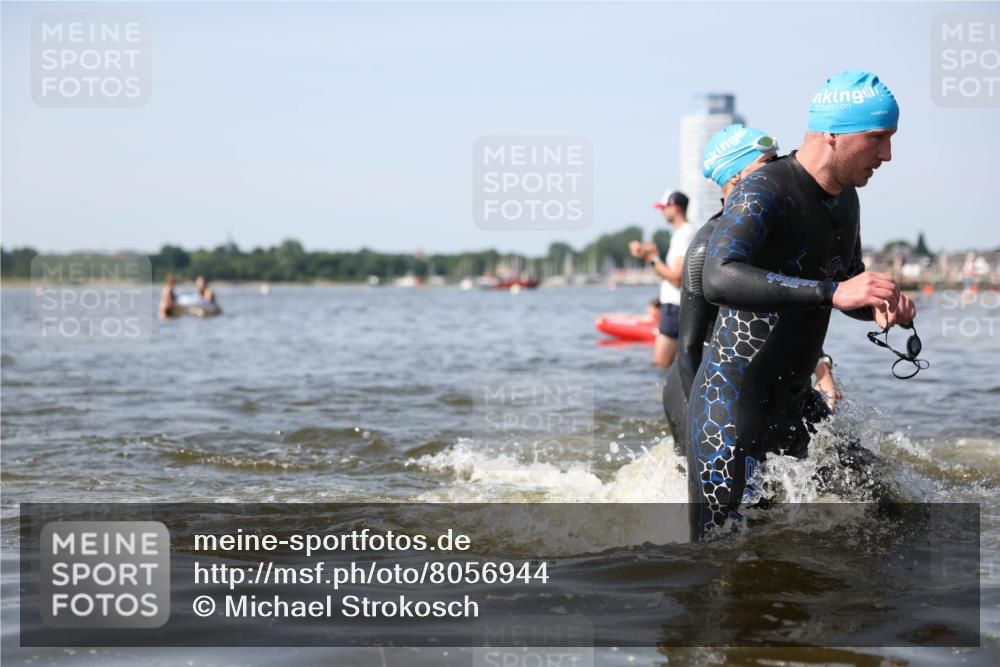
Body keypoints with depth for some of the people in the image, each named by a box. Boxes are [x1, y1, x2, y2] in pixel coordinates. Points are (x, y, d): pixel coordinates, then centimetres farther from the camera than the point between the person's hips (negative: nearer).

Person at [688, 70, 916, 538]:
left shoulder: (845, 200, 11)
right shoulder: (765, 191, -18)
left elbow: (849, 292, 26)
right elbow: (718, 279, -37)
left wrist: (882, 309, 1)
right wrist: (832, 292, -43)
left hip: (792, 407, 9)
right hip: (730, 403, -9)